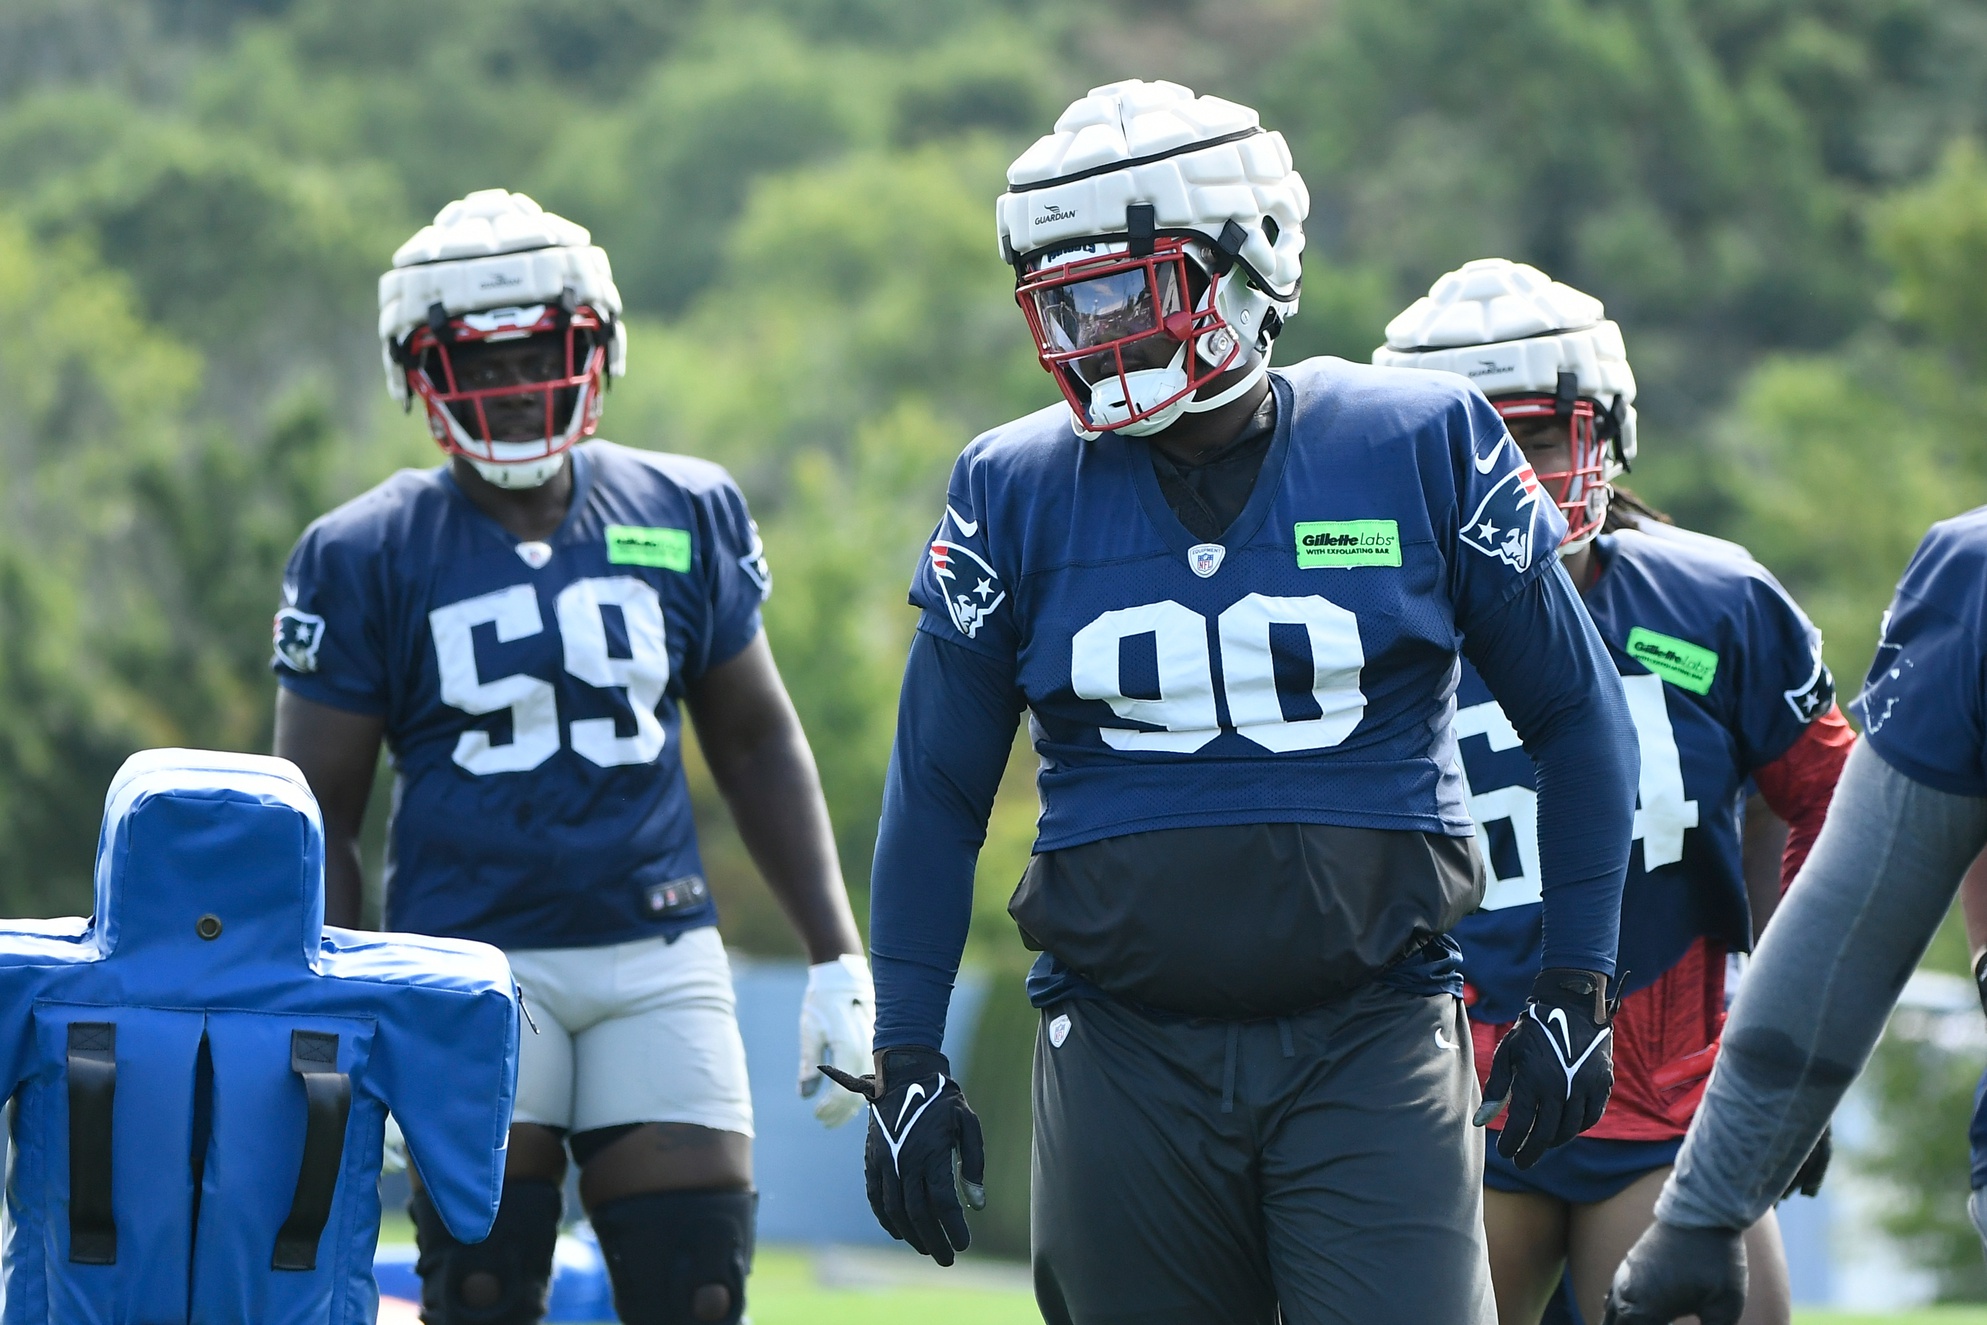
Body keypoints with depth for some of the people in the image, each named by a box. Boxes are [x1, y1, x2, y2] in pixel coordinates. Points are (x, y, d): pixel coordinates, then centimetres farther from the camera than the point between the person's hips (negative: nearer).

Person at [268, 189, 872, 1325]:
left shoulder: (685, 518, 9)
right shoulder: (367, 557, 2)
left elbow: (758, 742, 17)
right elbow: (319, 812, 5)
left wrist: (839, 958, 12)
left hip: (660, 954, 2)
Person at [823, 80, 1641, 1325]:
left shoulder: (1422, 446, -1)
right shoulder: (1019, 494, 2)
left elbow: (1577, 717, 9)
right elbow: (936, 792, 10)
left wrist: (1578, 984, 6)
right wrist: (907, 1057, 7)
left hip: (1372, 1039, -2)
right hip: (1128, 1061, 2)